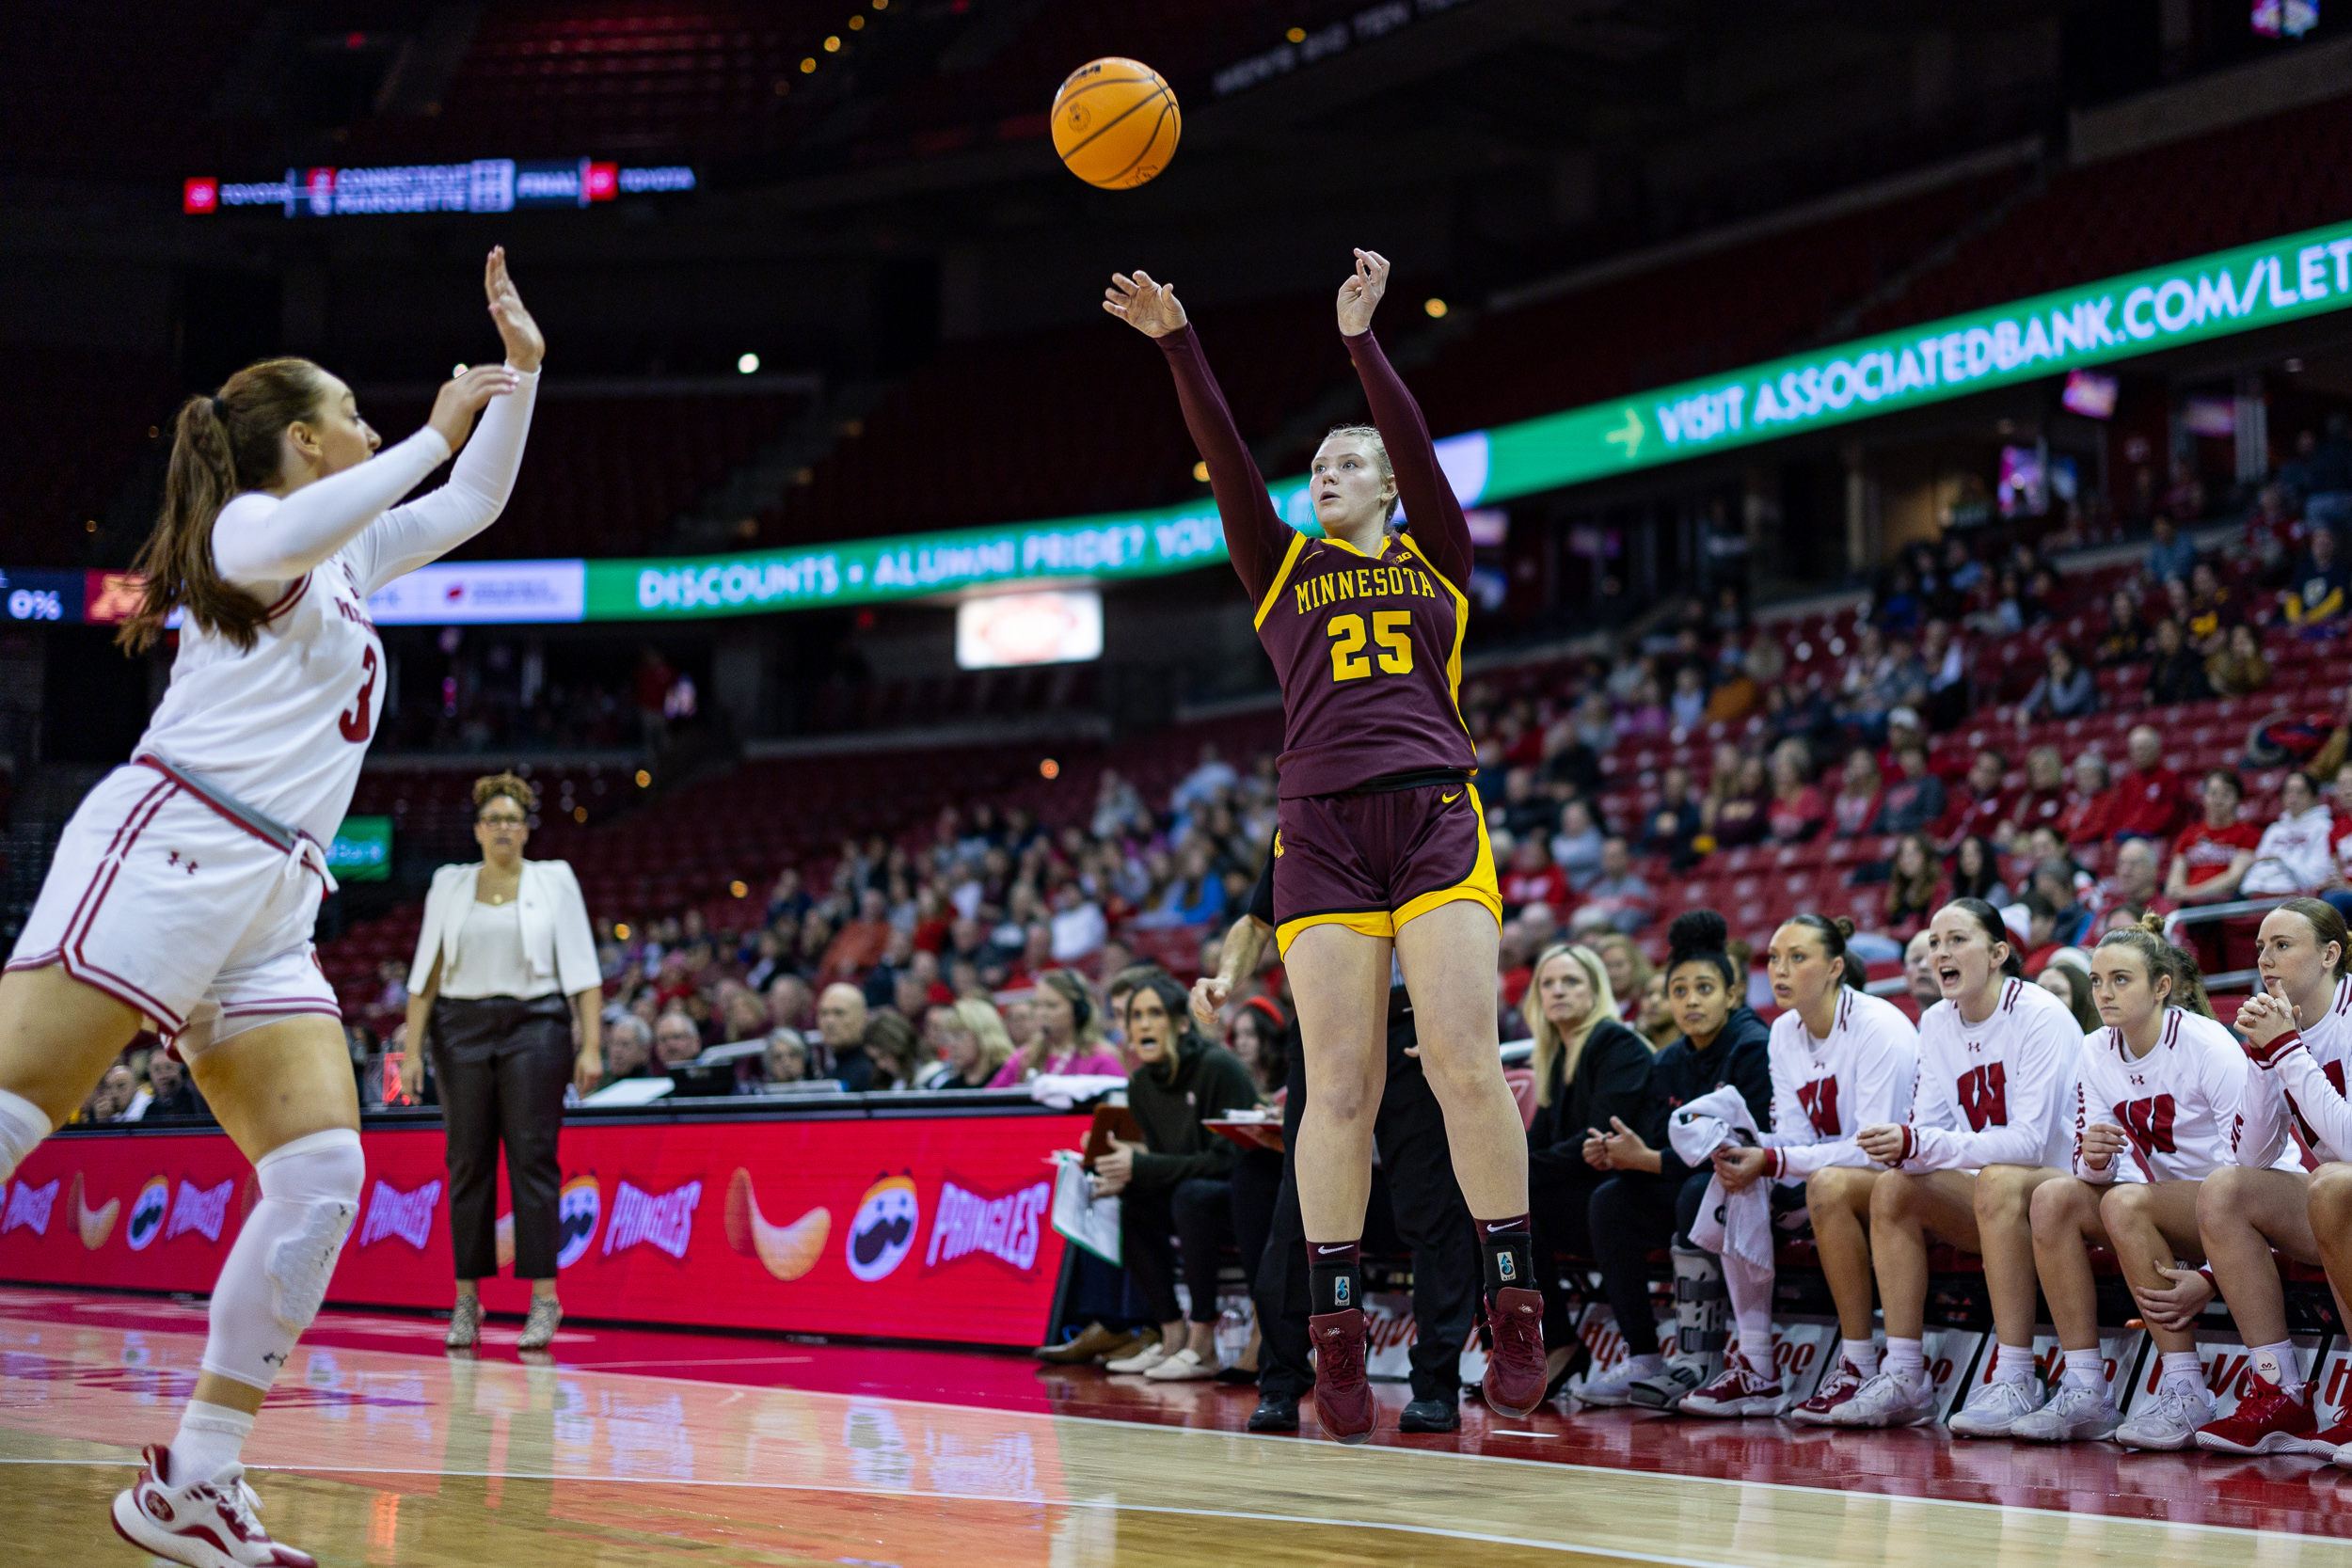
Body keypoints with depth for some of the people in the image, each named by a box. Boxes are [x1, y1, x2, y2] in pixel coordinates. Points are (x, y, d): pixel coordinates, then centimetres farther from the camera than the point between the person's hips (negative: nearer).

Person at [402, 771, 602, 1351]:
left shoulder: (554, 880, 6)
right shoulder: (449, 885, 10)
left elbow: (581, 969, 2)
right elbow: (425, 972, 10)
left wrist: (591, 1046, -7)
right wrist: (412, 1050, 3)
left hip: (535, 1026, -2)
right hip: (462, 1027, 2)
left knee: (533, 1160, -7)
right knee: (468, 1164, 2)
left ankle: (543, 1300, -7)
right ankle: (467, 1300, 7)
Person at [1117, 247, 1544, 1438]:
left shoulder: (1436, 558, 17)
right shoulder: (1282, 570, 19)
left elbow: (1415, 445, 2)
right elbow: (1228, 463, 7)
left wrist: (1361, 338, -8)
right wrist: (1177, 345, -4)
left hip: (1435, 814, -1)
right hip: (1322, 831, 1)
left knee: (1463, 1059, -12)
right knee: (1340, 1082, -5)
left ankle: (1515, 1302, -5)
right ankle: (1336, 1330, -2)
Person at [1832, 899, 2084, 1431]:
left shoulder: (2040, 1016, -17)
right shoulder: (1937, 1024, 5)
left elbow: (2031, 1142, -25)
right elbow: (1930, 1128, 3)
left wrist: (1917, 1144, -32)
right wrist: (1902, 1147, -23)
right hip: (1984, 1195, 7)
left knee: (1998, 1182, -36)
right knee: (1893, 1187, -16)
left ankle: (2014, 1382, -37)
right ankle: (1903, 1381, -16)